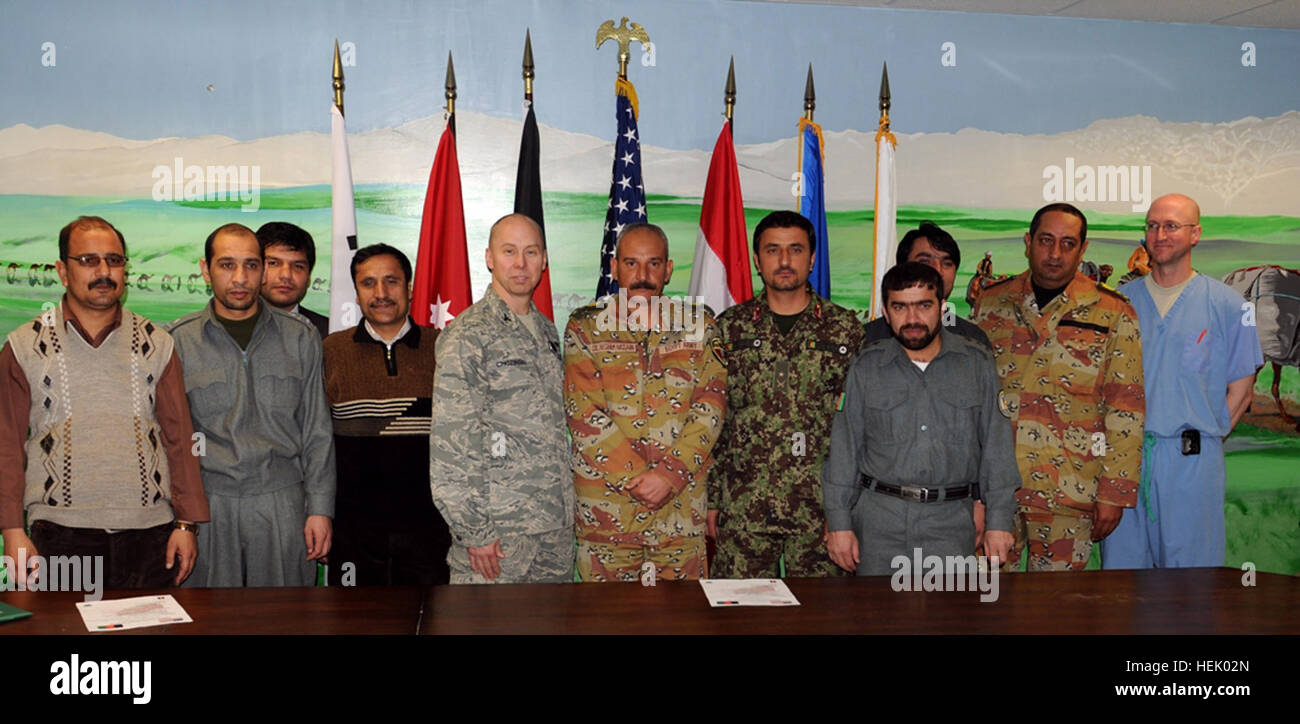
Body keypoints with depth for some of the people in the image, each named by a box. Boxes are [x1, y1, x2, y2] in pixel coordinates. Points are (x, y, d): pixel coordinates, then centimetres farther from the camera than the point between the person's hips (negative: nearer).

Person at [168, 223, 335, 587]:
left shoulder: (300, 336, 5)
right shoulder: (179, 340, 4)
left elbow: (317, 431, 5)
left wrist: (320, 508, 1)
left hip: (283, 503, 0)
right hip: (208, 503, 0)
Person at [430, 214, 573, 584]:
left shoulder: (548, 332, 13)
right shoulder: (468, 335, -10)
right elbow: (450, 446, -14)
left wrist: (567, 510, 14)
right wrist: (473, 532, -16)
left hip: (557, 527, 7)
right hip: (499, 533, -6)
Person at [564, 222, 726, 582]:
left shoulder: (699, 324, 7)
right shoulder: (585, 326, 3)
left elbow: (711, 404, -2)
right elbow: (584, 414, -6)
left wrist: (672, 473, -15)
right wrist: (637, 478, -14)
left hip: (683, 505, 1)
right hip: (605, 505, -1)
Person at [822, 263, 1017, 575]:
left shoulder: (977, 363, 4)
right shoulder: (866, 367, 4)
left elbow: (997, 446, 5)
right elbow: (845, 447, 5)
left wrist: (999, 521, 1)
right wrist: (839, 522, 1)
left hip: (951, 522, 0)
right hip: (879, 520, 1)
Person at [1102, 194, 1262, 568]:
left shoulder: (1226, 303, 2)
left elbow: (1240, 388, 4)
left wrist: (1206, 439, -2)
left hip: (1192, 458, -2)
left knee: (1190, 564, 5)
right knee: (1120, 562, 8)